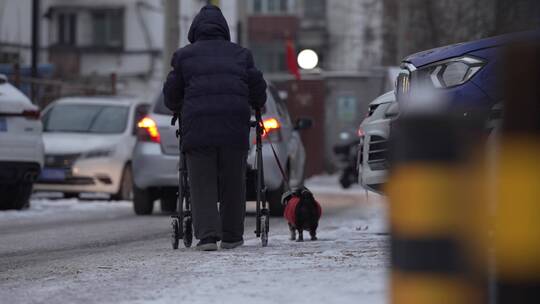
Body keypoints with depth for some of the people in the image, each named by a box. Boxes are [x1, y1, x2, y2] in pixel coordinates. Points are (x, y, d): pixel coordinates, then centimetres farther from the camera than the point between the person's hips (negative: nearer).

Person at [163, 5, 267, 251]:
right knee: (233, 183, 11)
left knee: (202, 184, 1)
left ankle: (207, 234, -13)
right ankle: (232, 236, 14)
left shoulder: (184, 55, 11)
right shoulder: (241, 54, 16)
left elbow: (171, 93, 13)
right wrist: (257, 106, 36)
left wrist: (177, 110, 34)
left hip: (197, 127, -1)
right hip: (235, 128, 1)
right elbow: (257, 87, 15)